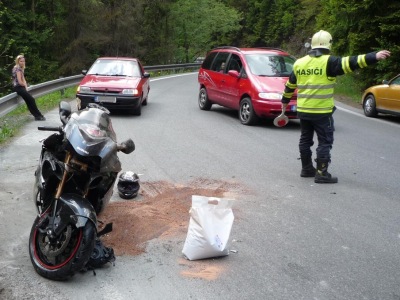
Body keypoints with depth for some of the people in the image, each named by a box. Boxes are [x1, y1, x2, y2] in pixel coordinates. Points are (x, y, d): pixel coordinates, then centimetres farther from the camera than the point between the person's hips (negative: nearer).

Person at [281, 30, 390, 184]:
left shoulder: (299, 63, 9)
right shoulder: (329, 62, -10)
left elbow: (290, 84, 18)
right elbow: (349, 63, -22)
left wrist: (285, 100, 32)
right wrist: (374, 57, -26)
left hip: (303, 110, 6)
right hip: (321, 111, -6)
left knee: (305, 139, 17)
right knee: (325, 142, 2)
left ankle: (306, 168, 26)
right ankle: (321, 173, 2)